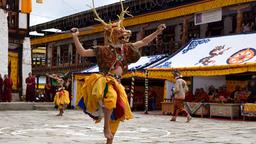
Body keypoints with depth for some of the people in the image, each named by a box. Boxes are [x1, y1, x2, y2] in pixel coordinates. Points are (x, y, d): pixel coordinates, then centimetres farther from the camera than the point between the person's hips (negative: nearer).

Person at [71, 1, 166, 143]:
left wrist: (157, 32, 14)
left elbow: (143, 42, 17)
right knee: (111, 96, -40)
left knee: (118, 113, 9)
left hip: (117, 83, 6)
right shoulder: (102, 50, -2)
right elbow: (82, 52, -4)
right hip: (103, 81, -6)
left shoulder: (125, 48, 11)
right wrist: (75, 37, -11)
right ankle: (106, 127, -27)